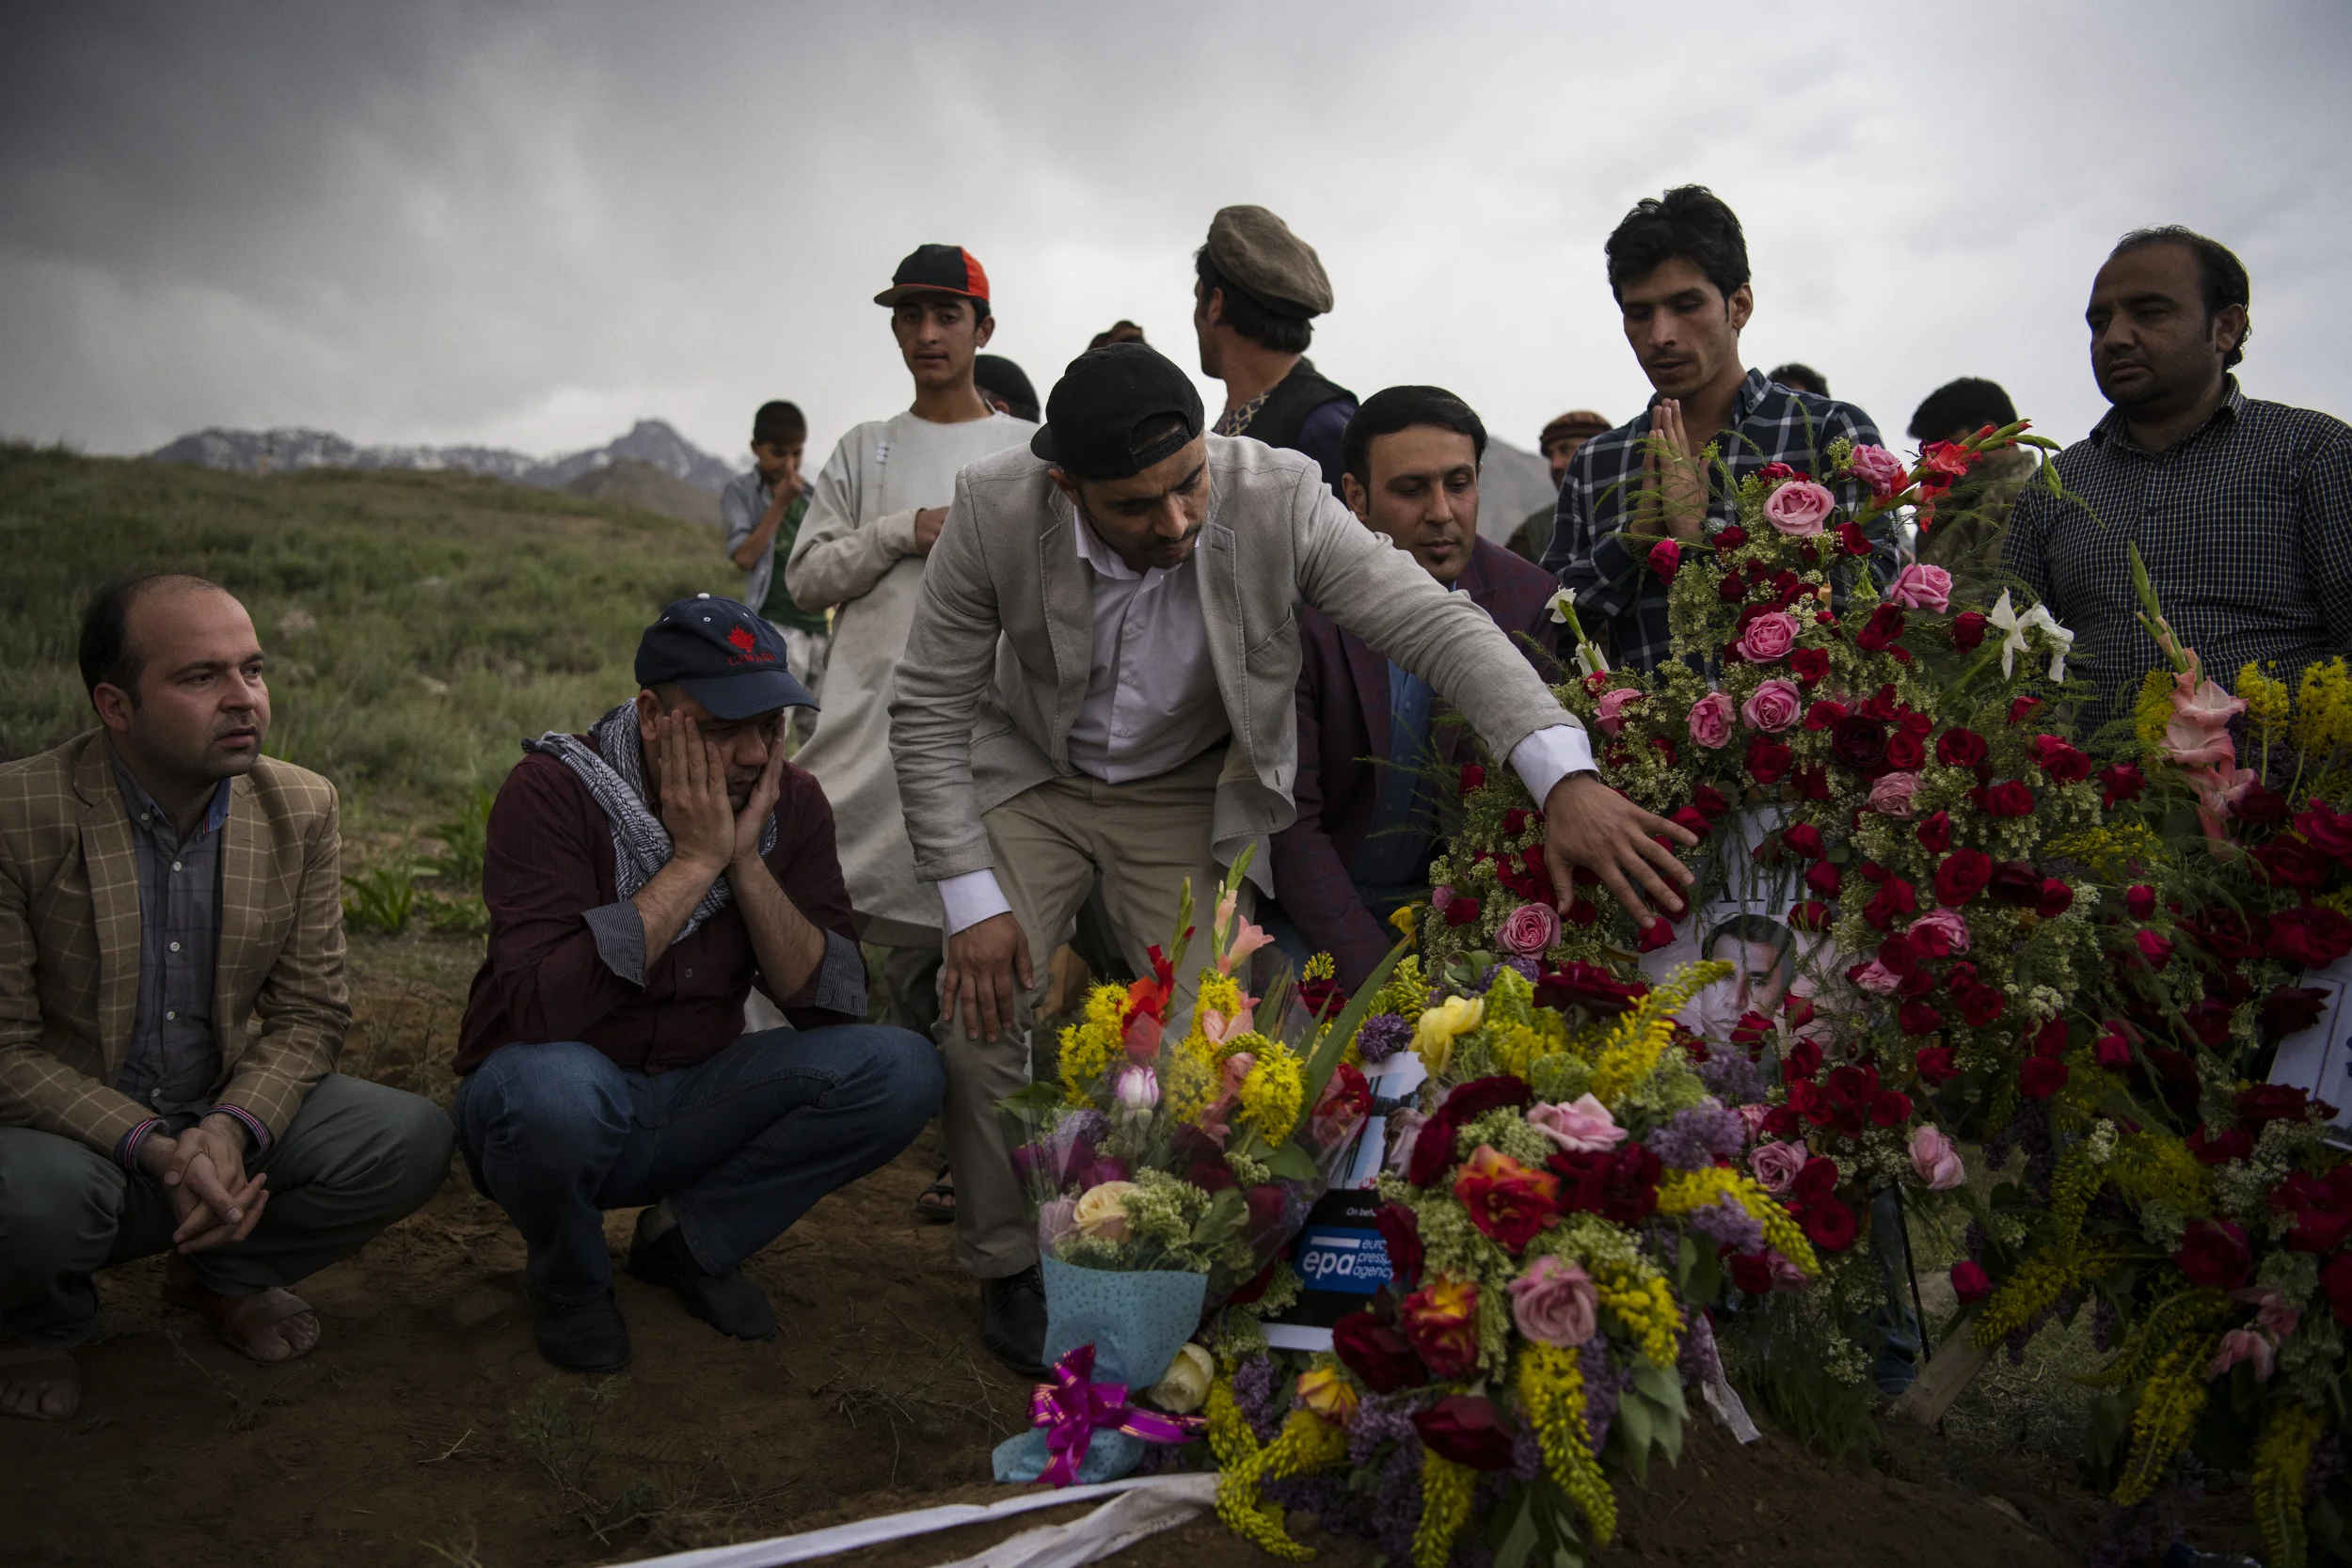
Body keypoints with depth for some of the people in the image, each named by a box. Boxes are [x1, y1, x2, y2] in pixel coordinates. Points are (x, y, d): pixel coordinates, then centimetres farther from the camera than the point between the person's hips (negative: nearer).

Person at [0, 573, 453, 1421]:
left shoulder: (301, 808, -6)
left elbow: (309, 1013, -3)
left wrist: (231, 1129, -22)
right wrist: (155, 1151, -28)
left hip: (227, 1115, 4)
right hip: (72, 1128, -3)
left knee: (411, 1138, -19)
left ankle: (221, 1273, 11)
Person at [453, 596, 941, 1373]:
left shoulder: (790, 801, -5)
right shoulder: (552, 790, -18)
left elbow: (833, 1007, -11)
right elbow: (540, 1009, -32)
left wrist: (746, 860, -21)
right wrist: (693, 860, -28)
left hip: (694, 1104, 4)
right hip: (568, 1097, -4)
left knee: (900, 1069, -17)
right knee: (554, 1085, -39)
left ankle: (690, 1239, 3)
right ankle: (570, 1280, -3)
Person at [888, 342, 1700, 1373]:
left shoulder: (1277, 498, -27)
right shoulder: (995, 512, -25)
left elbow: (1440, 624, -28)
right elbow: (931, 708, -15)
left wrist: (1566, 778, -43)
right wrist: (973, 899, -18)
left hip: (1188, 800, 0)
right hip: (1031, 780, 0)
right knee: (979, 1017, -9)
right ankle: (1008, 1265, 15)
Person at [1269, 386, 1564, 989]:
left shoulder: (1527, 600, -7)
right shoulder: (1294, 607, -16)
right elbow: (1287, 822, -16)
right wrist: (1377, 978, -23)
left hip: (1450, 899, 3)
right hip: (1309, 911, -3)